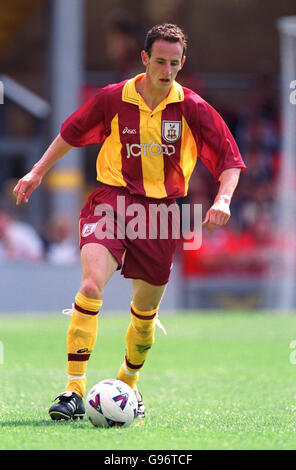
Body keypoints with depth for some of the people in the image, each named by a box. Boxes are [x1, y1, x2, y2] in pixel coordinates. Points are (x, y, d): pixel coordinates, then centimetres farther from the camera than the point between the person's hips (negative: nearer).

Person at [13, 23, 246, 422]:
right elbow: (71, 133, 13)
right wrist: (38, 172, 15)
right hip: (112, 200, -2)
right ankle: (74, 389, -24)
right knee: (92, 284, -25)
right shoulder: (112, 99, -3)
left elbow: (229, 160, 1)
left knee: (145, 309, 10)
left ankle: (128, 384, 38)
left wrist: (222, 200, -15)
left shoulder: (192, 109, -3)